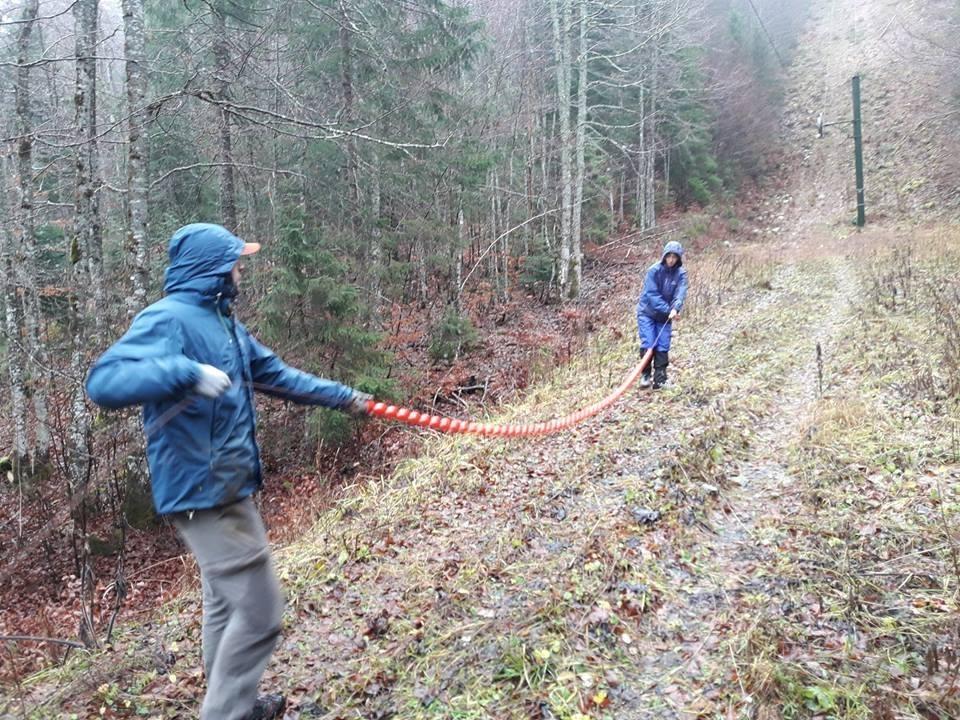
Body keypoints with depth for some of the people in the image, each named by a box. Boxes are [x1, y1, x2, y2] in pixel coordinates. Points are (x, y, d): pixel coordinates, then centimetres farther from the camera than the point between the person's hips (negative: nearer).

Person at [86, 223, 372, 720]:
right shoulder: (168, 318, -17)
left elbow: (277, 375, 19)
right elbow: (104, 381, -29)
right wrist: (187, 372, -39)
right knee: (259, 611, -4)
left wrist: (343, 396, 22)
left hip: (227, 488, 10)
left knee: (227, 605, 22)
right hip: (203, 495, -10)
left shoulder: (224, 322, 11)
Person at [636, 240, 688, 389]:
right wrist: (667, 309, -27)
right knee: (648, 345, -7)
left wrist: (675, 309, -37)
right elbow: (652, 294, -19)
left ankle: (660, 378, 8)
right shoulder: (654, 270, -14)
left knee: (663, 348, 1)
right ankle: (645, 375, 8)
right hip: (647, 313, -3)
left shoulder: (680, 273, -5)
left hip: (665, 316, 3)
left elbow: (680, 293, -18)